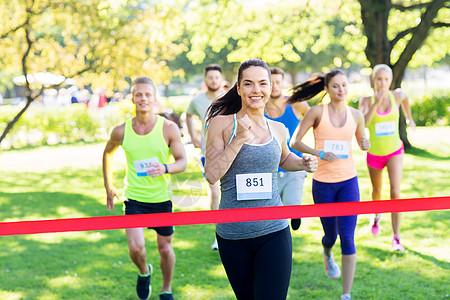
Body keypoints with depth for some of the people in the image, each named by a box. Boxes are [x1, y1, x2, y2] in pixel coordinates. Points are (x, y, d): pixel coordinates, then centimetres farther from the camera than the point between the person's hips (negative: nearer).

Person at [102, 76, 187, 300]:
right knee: (135, 247, -14)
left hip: (162, 198, 0)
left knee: (165, 248, 9)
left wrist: (165, 168, -28)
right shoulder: (121, 132, -5)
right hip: (134, 197, 0)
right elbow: (108, 153, 15)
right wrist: (108, 186, 17)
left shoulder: (169, 128, -10)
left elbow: (182, 162, -7)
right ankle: (144, 273, 20)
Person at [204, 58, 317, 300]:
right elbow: (211, 175, -13)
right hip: (233, 238, -1)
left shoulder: (278, 130, 6)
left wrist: (303, 164, 7)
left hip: (274, 234, 1)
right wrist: (239, 138, -18)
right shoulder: (221, 124, -4)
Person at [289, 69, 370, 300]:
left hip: (348, 181, 1)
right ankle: (327, 254, 52)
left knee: (347, 238, -8)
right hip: (323, 183, -1)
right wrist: (319, 154, -19)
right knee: (331, 235, 13)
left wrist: (365, 145, -6)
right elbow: (294, 142, -4)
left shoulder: (356, 115, 2)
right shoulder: (317, 112, -5)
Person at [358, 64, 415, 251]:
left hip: (394, 151, 0)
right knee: (377, 190, 22)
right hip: (374, 154, 0)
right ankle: (376, 216, 55)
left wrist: (409, 118, 28)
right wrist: (376, 104, -37)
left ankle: (396, 238, -14)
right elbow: (362, 124, -30)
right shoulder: (367, 101, -13)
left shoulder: (397, 95, -8)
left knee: (395, 192, -17)